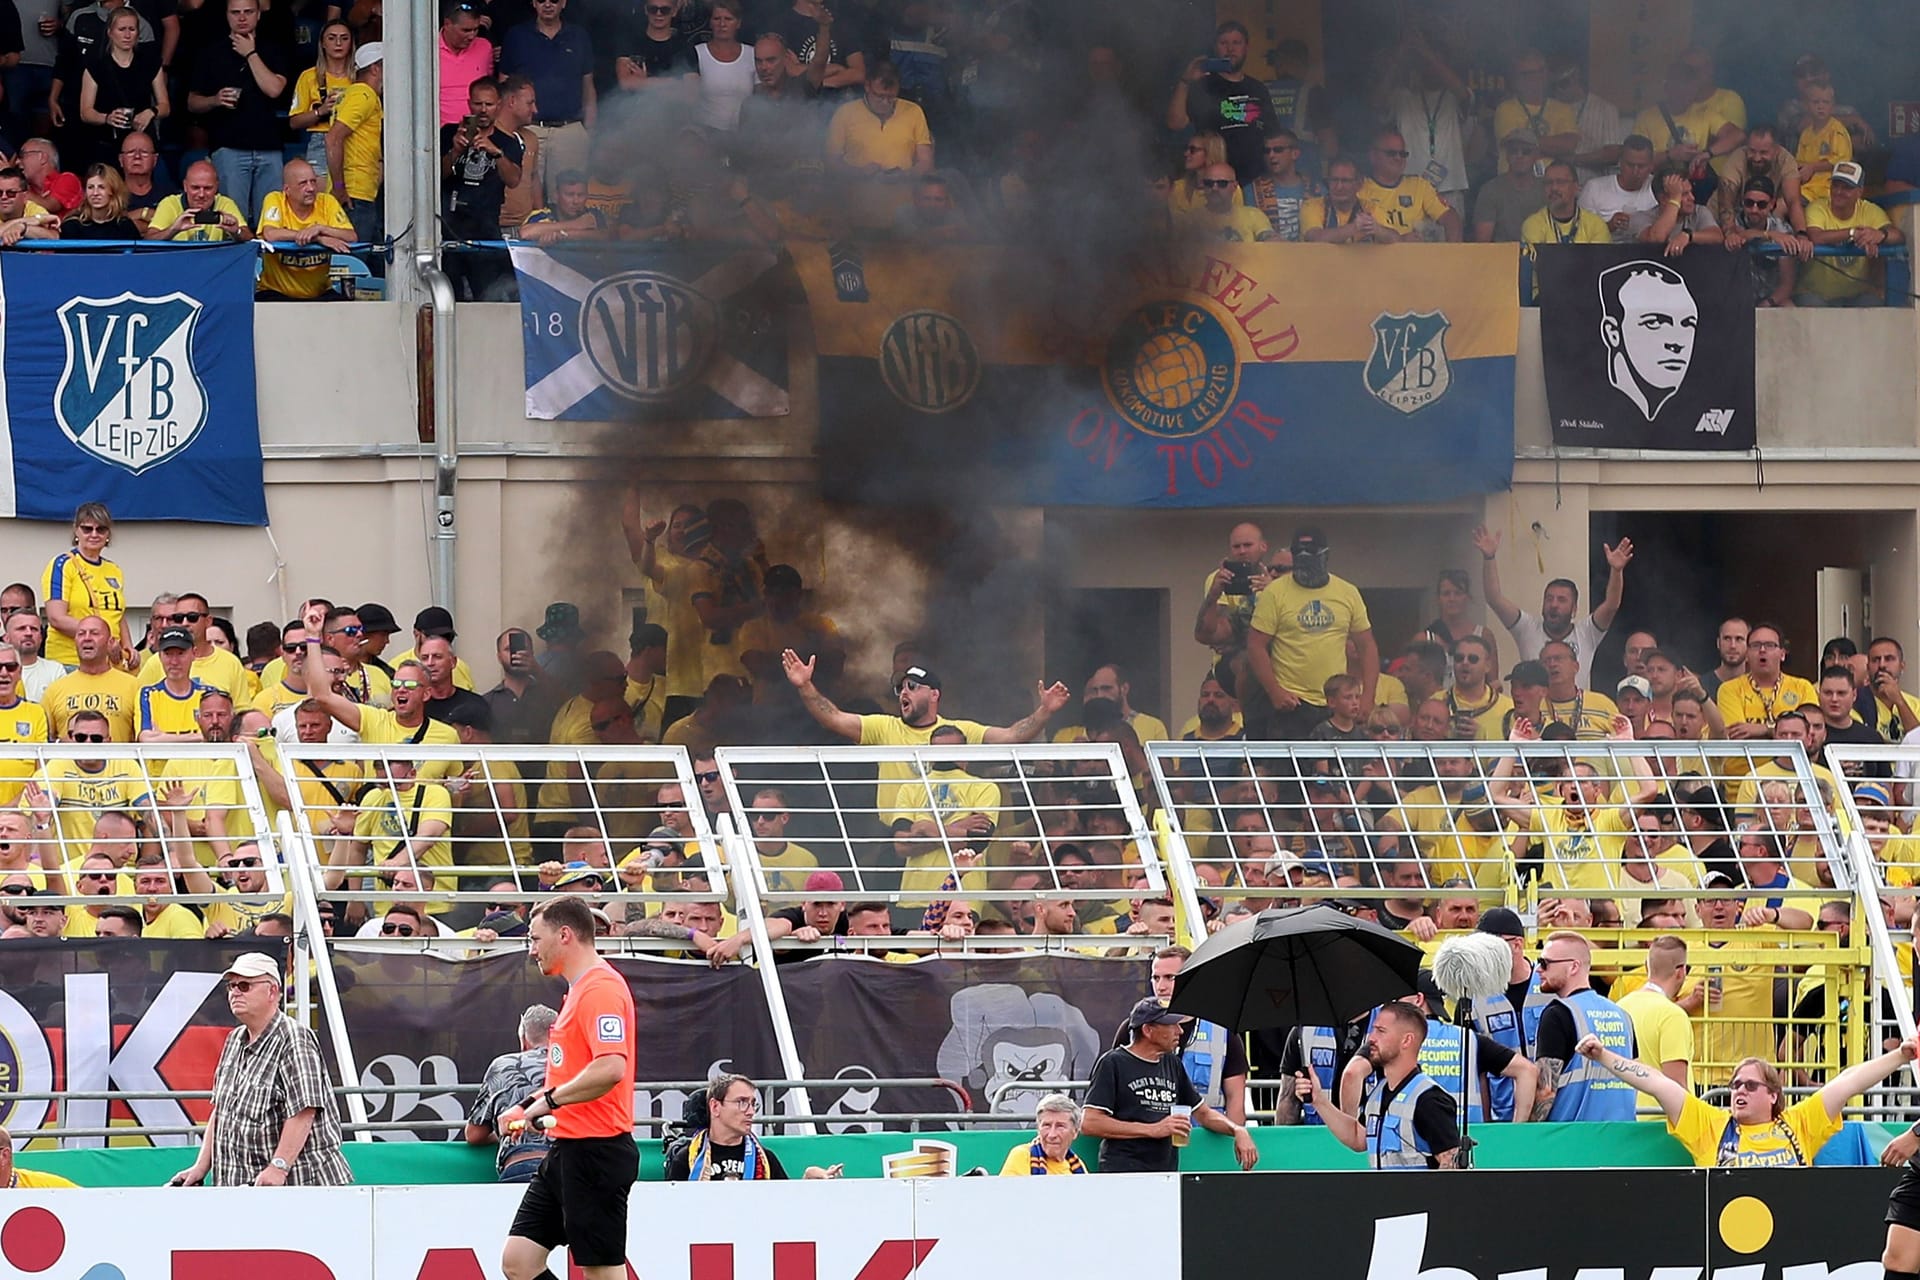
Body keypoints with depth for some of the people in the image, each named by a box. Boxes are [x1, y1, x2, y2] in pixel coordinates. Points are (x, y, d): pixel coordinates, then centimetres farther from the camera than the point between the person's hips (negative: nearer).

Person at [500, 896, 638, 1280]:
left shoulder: (601, 989, -15)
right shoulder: (579, 989, 17)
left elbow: (610, 1069, -29)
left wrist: (547, 1101, -20)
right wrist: (529, 1107, 15)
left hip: (595, 1151, -10)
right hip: (566, 1149, 10)